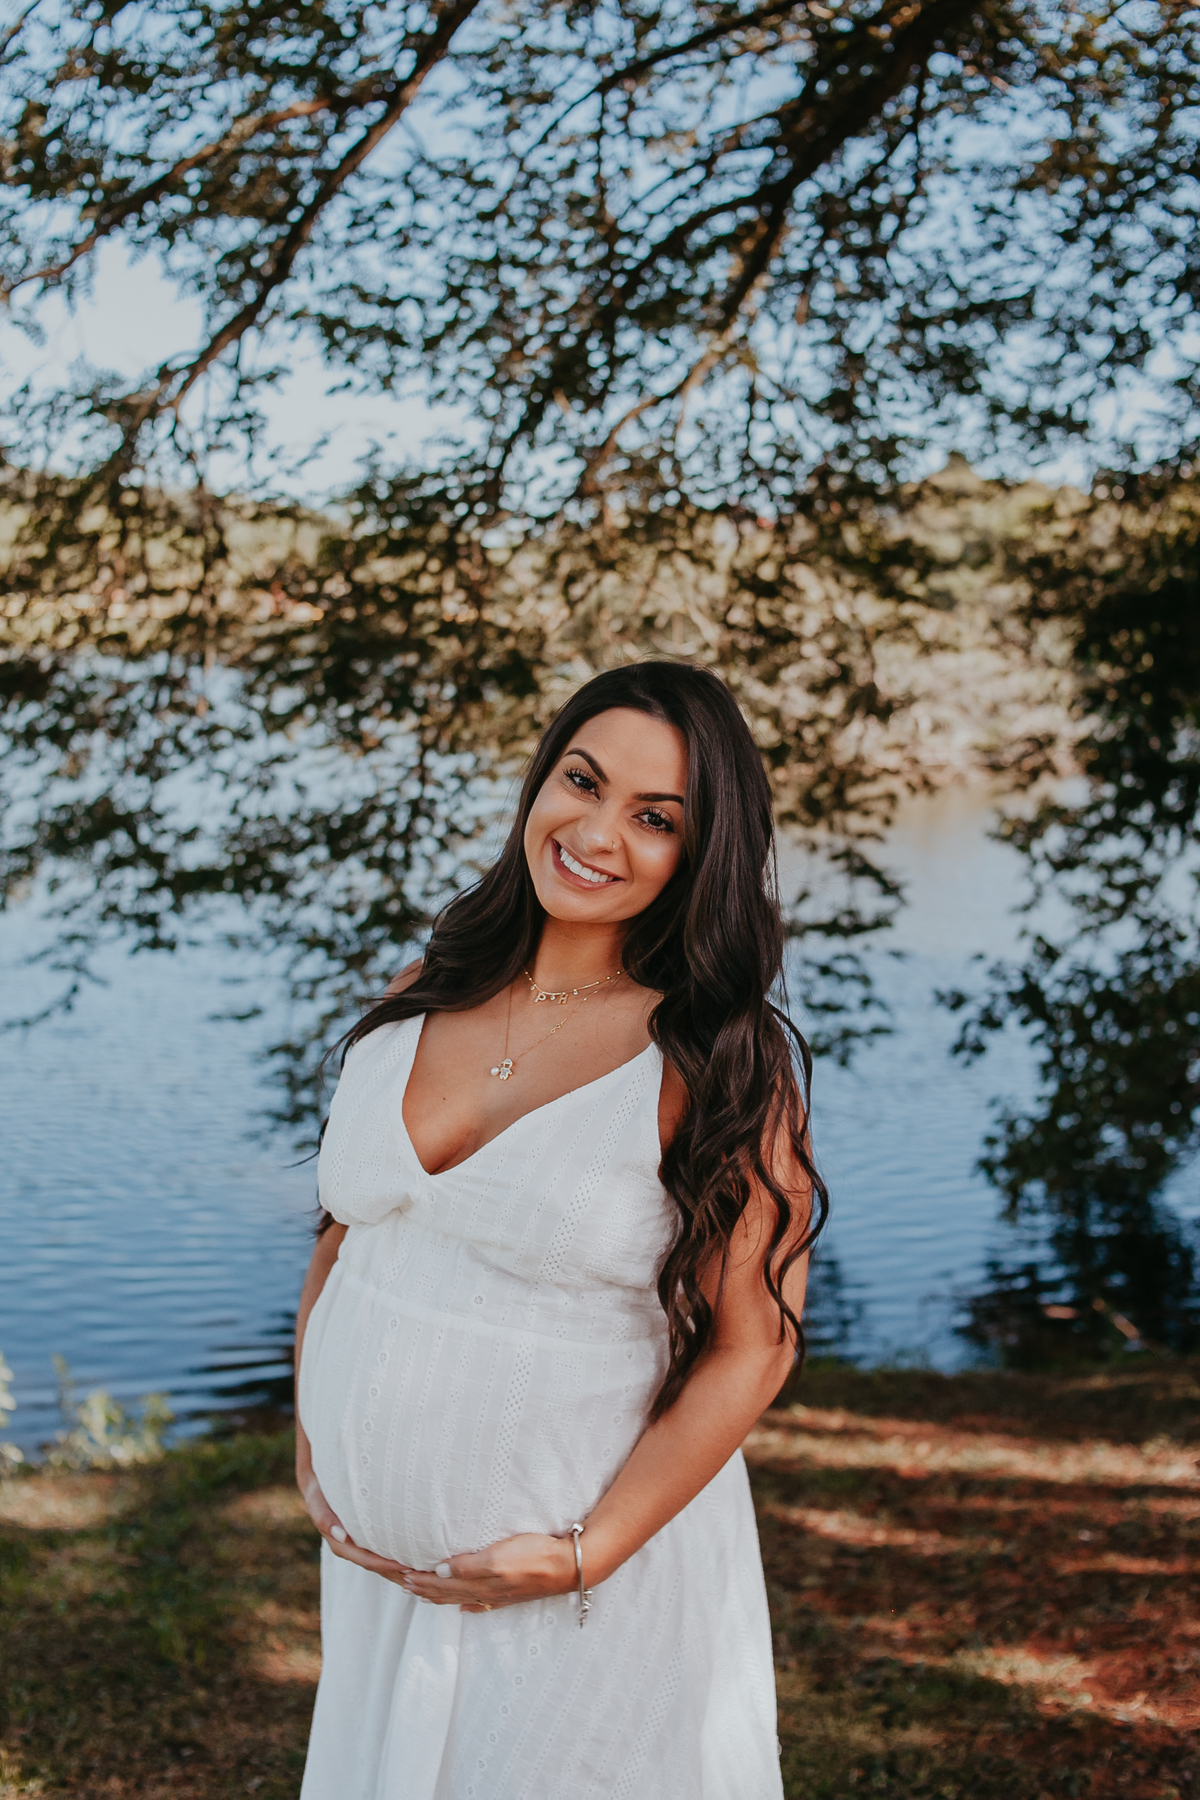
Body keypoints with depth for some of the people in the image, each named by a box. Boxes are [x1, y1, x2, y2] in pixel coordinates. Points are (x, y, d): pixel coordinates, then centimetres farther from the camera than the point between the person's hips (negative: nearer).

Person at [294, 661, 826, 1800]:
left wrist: (586, 1555, -16)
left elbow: (753, 1345, -14)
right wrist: (309, 1437, 3)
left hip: (587, 1588, -5)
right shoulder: (425, 998, 1)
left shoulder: (720, 1061, -15)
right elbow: (345, 1228, 12)